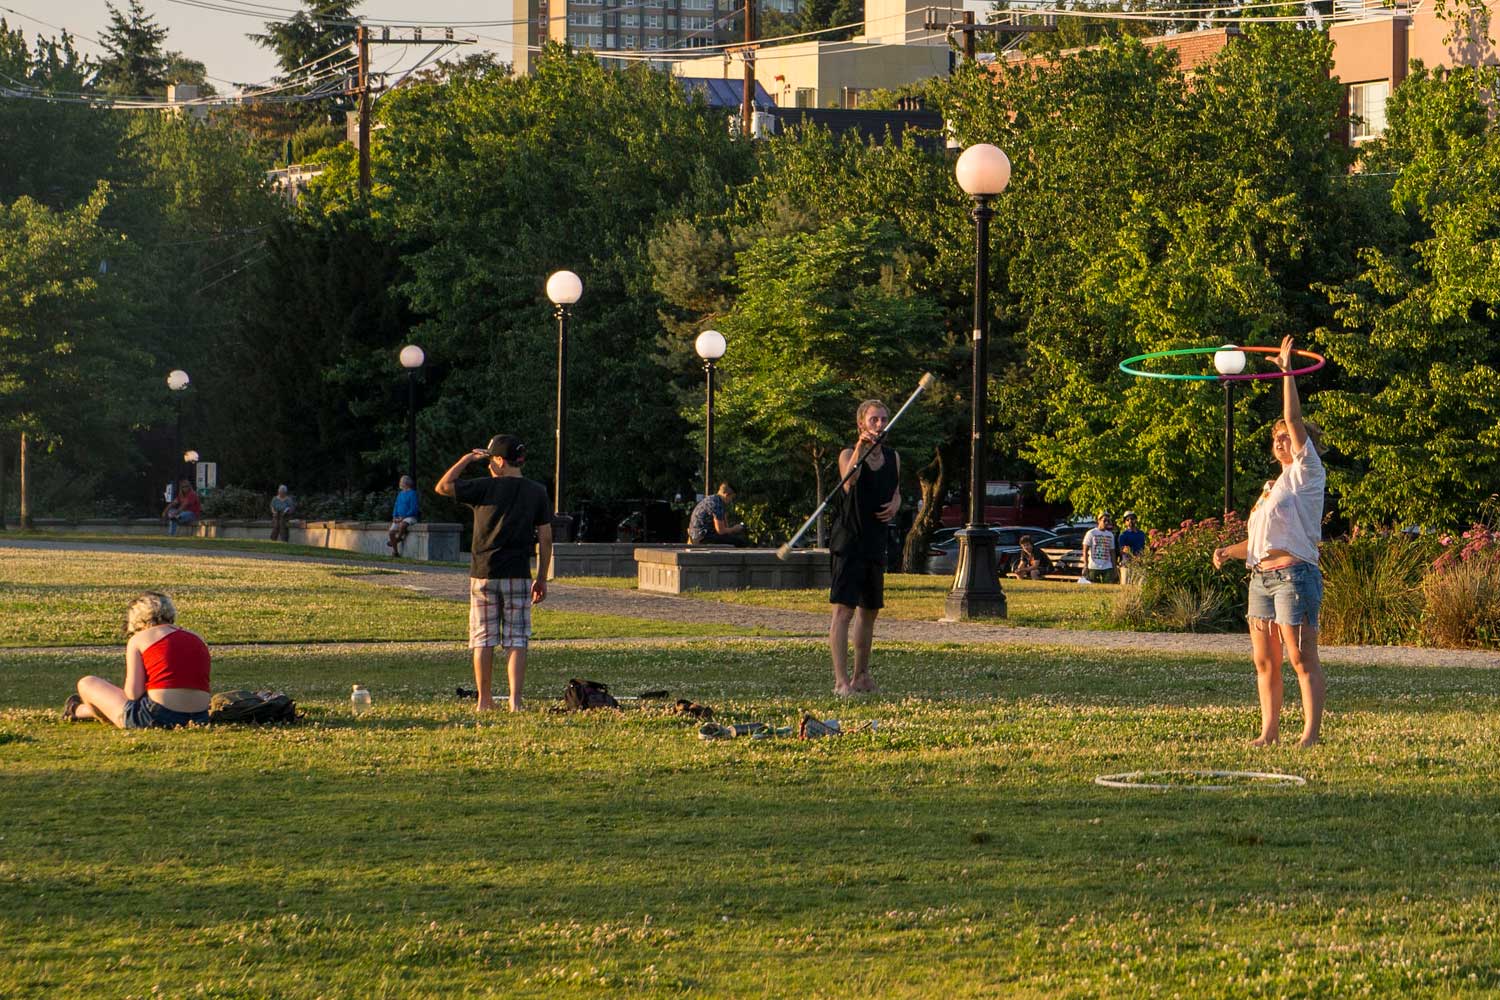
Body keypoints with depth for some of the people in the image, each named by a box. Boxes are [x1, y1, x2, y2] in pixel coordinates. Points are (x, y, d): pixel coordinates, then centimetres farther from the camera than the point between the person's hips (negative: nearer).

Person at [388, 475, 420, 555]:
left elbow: (413, 509, -12)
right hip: (399, 518, 6)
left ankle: (398, 539, -15)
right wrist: (394, 517, 1)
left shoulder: (412, 493, -7)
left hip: (410, 517, -6)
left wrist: (403, 518, -16)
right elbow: (396, 507, 19)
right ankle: (395, 552, -8)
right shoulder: (400, 494, 15)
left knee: (402, 524, -39)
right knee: (392, 531, -16)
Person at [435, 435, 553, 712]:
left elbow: (442, 487, 0)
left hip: (484, 575, -1)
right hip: (518, 575, 1)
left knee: (483, 639, 8)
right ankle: (515, 700, -8)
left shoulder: (485, 487, -6)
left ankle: (484, 700, 11)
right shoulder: (537, 492, 2)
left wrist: (466, 460, 8)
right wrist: (541, 579, 9)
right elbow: (545, 539, 2)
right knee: (517, 641, 1)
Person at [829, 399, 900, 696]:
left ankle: (861, 675, 29)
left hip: (875, 543, 7)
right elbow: (849, 484, -29)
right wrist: (860, 450, -42)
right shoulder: (848, 454, -9)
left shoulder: (893, 457, 11)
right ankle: (841, 680, -18)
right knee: (843, 610, -14)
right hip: (848, 541, -7)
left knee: (869, 611, 16)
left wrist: (895, 504, 3)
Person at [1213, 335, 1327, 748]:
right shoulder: (1273, 485, 24)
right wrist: (1229, 551, 10)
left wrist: (1287, 371, -8)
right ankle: (1269, 730, 10)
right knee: (1264, 660, 6)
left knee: (1301, 658, -10)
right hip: (1261, 576, 8)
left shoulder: (1308, 472, 1)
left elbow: (1294, 419, -8)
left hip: (1294, 572, -8)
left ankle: (1311, 730, -11)